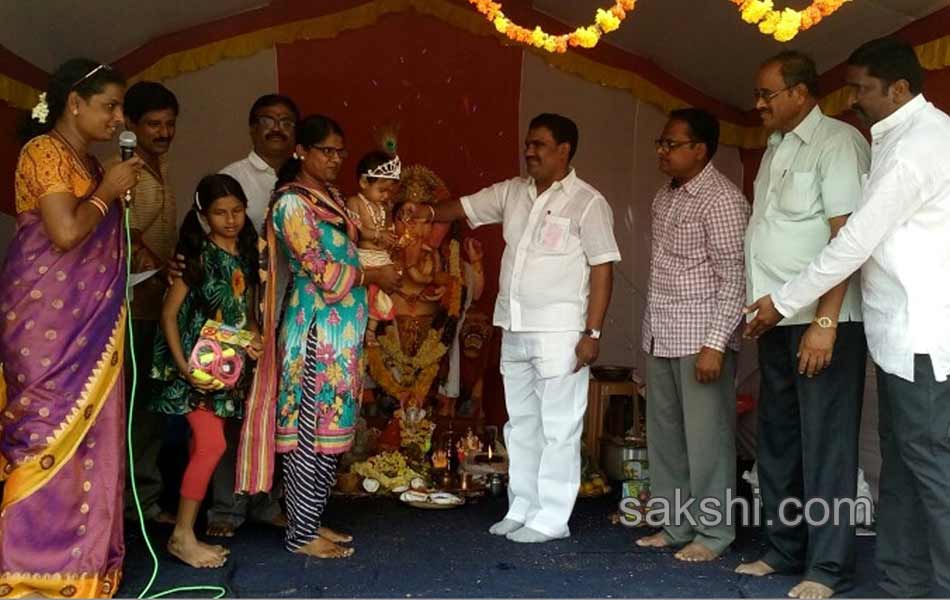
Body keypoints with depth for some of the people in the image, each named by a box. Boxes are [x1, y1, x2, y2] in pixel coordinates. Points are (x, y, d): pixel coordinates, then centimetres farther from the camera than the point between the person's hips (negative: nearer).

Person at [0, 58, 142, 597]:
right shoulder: (44, 151, -10)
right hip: (48, 316, -9)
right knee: (52, 429, -5)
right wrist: (108, 190, -8)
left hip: (87, 316, 9)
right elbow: (65, 233, -21)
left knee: (88, 427, 9)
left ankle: (76, 552, 18)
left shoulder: (87, 161, 17)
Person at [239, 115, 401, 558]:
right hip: (316, 329, -9)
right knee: (314, 430, -3)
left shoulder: (332, 197, 16)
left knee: (330, 427, 12)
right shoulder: (292, 203, -11)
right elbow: (319, 269, -16)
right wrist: (371, 276, -7)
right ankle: (301, 533, 8)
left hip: (342, 327, 9)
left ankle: (312, 520, 23)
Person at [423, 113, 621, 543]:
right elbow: (464, 207, 16)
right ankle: (521, 509, 25)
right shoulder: (512, 192, 11)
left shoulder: (587, 202, -8)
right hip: (515, 331, 7)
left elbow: (602, 269, -10)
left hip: (560, 334, -7)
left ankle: (551, 519, 9)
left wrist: (592, 333, -15)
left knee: (558, 428, 0)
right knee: (521, 424, 14)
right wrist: (426, 212, -3)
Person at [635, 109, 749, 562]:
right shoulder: (665, 197, 14)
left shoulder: (721, 199, -12)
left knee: (706, 438, -1)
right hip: (660, 337, 8)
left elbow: (735, 277, -16)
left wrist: (715, 344, -21)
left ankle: (712, 533, 12)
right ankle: (675, 525, 24)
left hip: (700, 337, -8)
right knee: (664, 435, 13)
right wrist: (651, 333, 17)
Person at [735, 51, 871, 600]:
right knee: (778, 440, 11)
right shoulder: (776, 150, 17)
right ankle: (785, 550, 23)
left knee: (825, 443, -3)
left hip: (823, 320, -8)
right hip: (777, 318, 8)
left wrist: (825, 322, -22)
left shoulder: (838, 141, -7)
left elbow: (849, 235, -16)